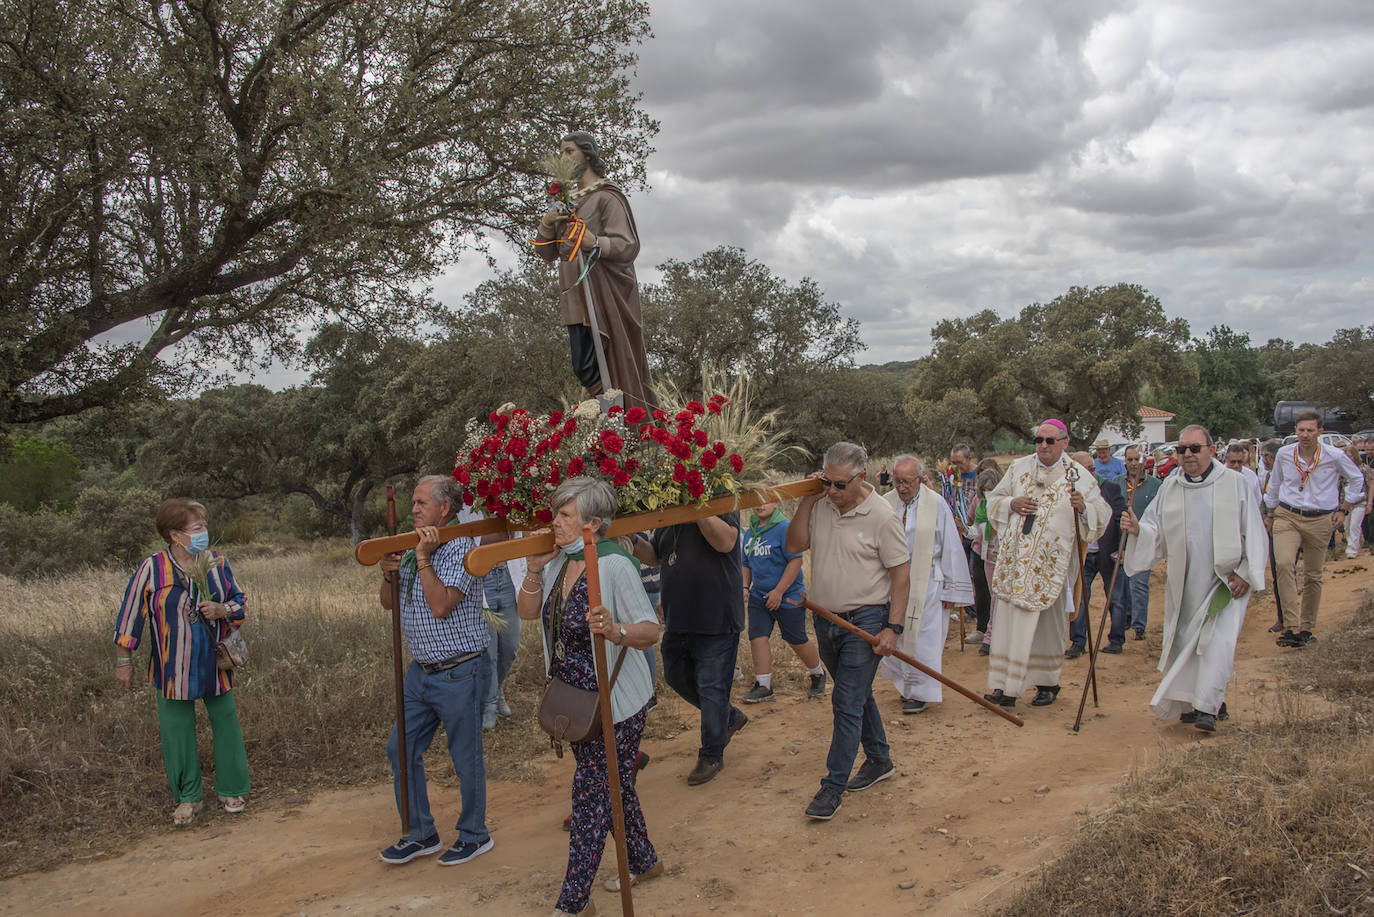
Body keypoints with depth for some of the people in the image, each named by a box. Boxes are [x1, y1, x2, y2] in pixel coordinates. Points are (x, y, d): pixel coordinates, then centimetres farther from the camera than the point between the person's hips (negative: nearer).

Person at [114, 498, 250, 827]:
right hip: (172, 670, -2)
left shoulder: (217, 563, -1)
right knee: (177, 731, 8)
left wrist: (223, 610, -14)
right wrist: (124, 660, 0)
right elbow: (130, 615, -2)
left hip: (215, 664, 2)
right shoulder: (151, 569, -9)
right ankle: (187, 797, 24)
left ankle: (231, 790, 24)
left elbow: (239, 600, 9)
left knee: (226, 724, 7)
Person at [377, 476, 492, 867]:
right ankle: (421, 834, 26)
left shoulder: (462, 548, -15)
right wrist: (389, 574, -6)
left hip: (459, 673, -8)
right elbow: (388, 603, 14)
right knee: (401, 749, 11)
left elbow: (441, 606, -25)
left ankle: (474, 834, 24)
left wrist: (423, 559, -23)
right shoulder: (412, 548, 10)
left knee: (466, 758, 5)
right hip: (421, 671, 8)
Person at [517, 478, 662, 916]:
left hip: (614, 704, -8)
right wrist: (536, 567, -8)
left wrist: (614, 630, -47)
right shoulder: (561, 560, 0)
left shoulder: (614, 565, -23)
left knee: (591, 792, 0)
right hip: (576, 699, 8)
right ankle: (644, 861, 42)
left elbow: (651, 631, -26)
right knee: (614, 784, 22)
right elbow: (528, 611, 7)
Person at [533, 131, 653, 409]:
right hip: (576, 299, 8)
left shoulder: (607, 196, -2)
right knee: (583, 369, 2)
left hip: (604, 295, -8)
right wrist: (547, 223, -2)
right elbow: (546, 253, 18)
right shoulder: (568, 201, 21)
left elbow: (628, 246, -12)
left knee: (590, 370, -12)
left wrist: (596, 243, -30)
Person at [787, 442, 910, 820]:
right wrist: (806, 501, -10)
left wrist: (894, 627, -17)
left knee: (847, 702, -6)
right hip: (826, 619, 6)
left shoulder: (881, 516, -14)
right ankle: (879, 760, 37)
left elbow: (900, 574, -12)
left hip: (865, 620, -6)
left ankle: (833, 786, 2)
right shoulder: (820, 506, 1)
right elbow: (794, 546, -2)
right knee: (857, 695, 19)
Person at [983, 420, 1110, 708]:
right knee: (1009, 620, -4)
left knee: (1048, 625, 6)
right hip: (1015, 561, 2)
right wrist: (1011, 504, -7)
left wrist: (1084, 507, -21)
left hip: (1051, 565, -2)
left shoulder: (1079, 477, 1)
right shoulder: (1019, 468, 8)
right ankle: (1004, 687, -3)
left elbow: (1102, 514, 0)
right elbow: (994, 500, 14)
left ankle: (1048, 683, 22)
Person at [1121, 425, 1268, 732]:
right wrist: (1137, 529, -15)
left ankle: (1207, 708, -17)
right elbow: (1156, 533, 7)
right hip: (1185, 583, 4)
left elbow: (1253, 532, -2)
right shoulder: (1169, 488, 7)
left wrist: (1246, 573, -9)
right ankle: (1213, 700, 25)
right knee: (1185, 640, 7)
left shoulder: (1235, 484, -2)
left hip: (1227, 580, -4)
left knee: (1218, 641, -16)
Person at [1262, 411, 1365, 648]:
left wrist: (1343, 509, 7)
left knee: (1313, 575, 6)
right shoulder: (1284, 455, -1)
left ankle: (1306, 627, 20)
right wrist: (1270, 514, 21)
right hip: (1287, 517, 0)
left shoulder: (1335, 457, -6)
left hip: (1320, 521, 0)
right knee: (1284, 564, -22)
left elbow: (1357, 480, 12)